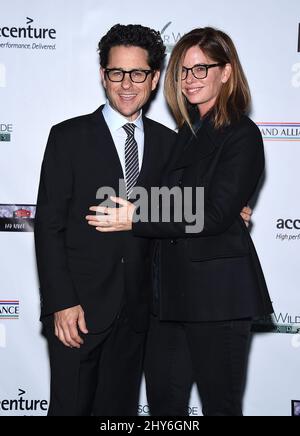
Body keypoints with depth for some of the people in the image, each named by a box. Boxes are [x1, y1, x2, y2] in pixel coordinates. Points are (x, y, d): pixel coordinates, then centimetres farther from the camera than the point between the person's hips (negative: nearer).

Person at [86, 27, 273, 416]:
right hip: (172, 293, 8)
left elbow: (215, 215, -17)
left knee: (220, 403, 6)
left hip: (218, 294, -7)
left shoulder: (241, 135, -9)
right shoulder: (187, 132, 15)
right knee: (163, 403, 14)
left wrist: (136, 220, -16)